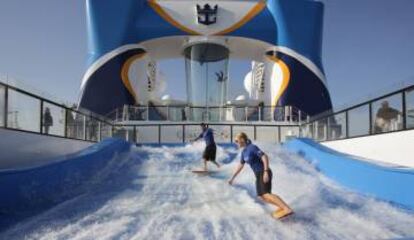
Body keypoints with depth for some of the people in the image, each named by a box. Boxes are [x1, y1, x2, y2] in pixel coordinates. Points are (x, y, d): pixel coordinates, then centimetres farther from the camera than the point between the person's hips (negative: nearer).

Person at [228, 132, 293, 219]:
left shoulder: (252, 147, -14)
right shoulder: (244, 152, 13)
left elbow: (265, 157, -21)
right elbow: (240, 165, 23)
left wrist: (266, 172, -29)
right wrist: (232, 178, 27)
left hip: (264, 173, -9)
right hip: (258, 174, 9)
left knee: (266, 194, -24)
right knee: (261, 197, 5)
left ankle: (287, 209, -31)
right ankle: (282, 207, 12)